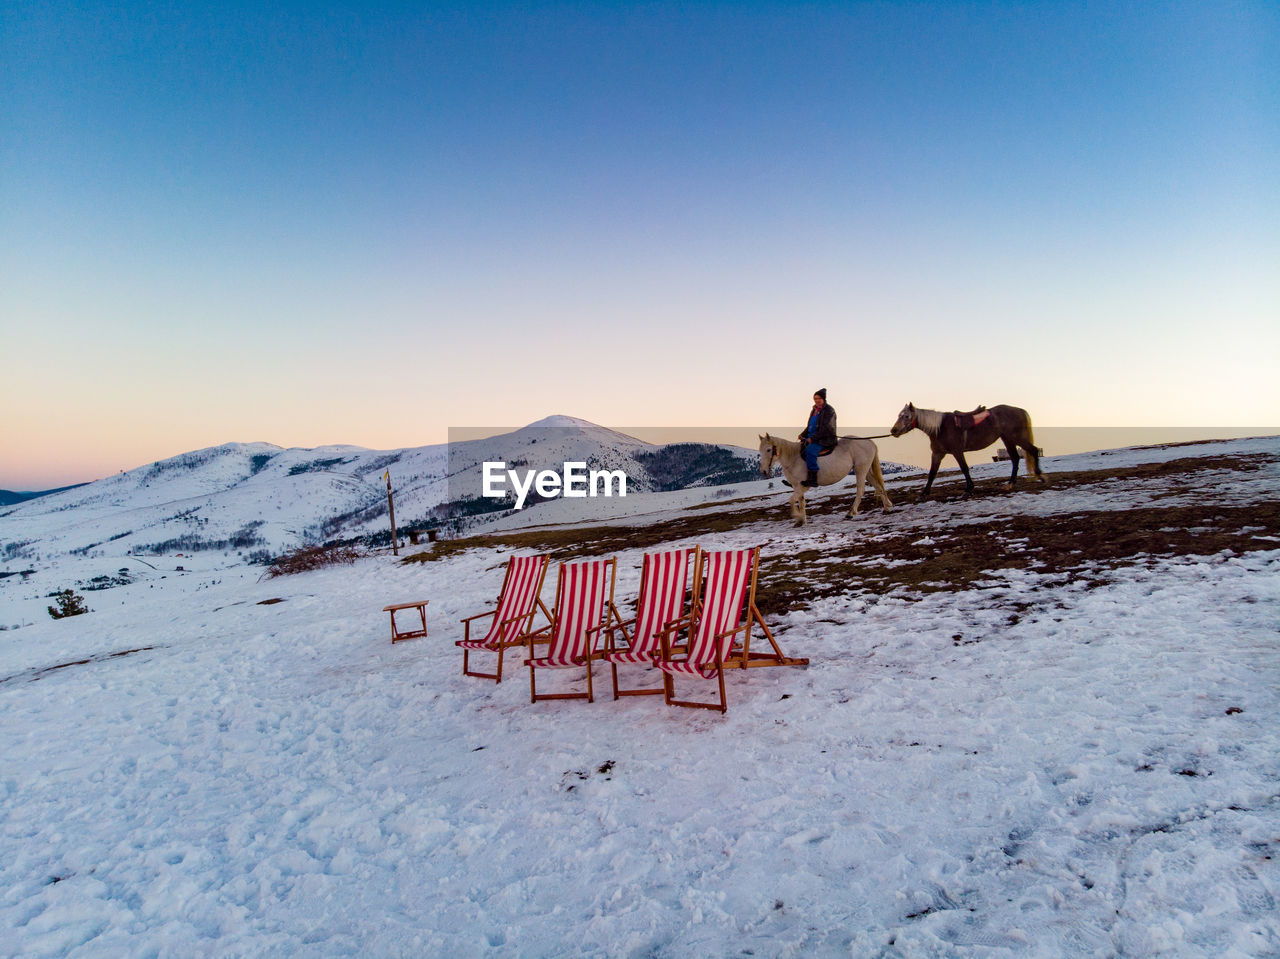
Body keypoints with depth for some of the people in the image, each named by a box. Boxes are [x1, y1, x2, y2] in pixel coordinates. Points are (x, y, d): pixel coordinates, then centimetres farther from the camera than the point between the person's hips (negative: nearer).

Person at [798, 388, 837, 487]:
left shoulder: (829, 410, -9)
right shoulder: (814, 410, 17)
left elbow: (825, 428, -17)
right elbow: (809, 426, 23)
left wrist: (813, 438, -21)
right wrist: (803, 435, 6)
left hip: (825, 439, -9)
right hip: (812, 438, 10)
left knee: (810, 450, -33)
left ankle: (813, 479, -38)